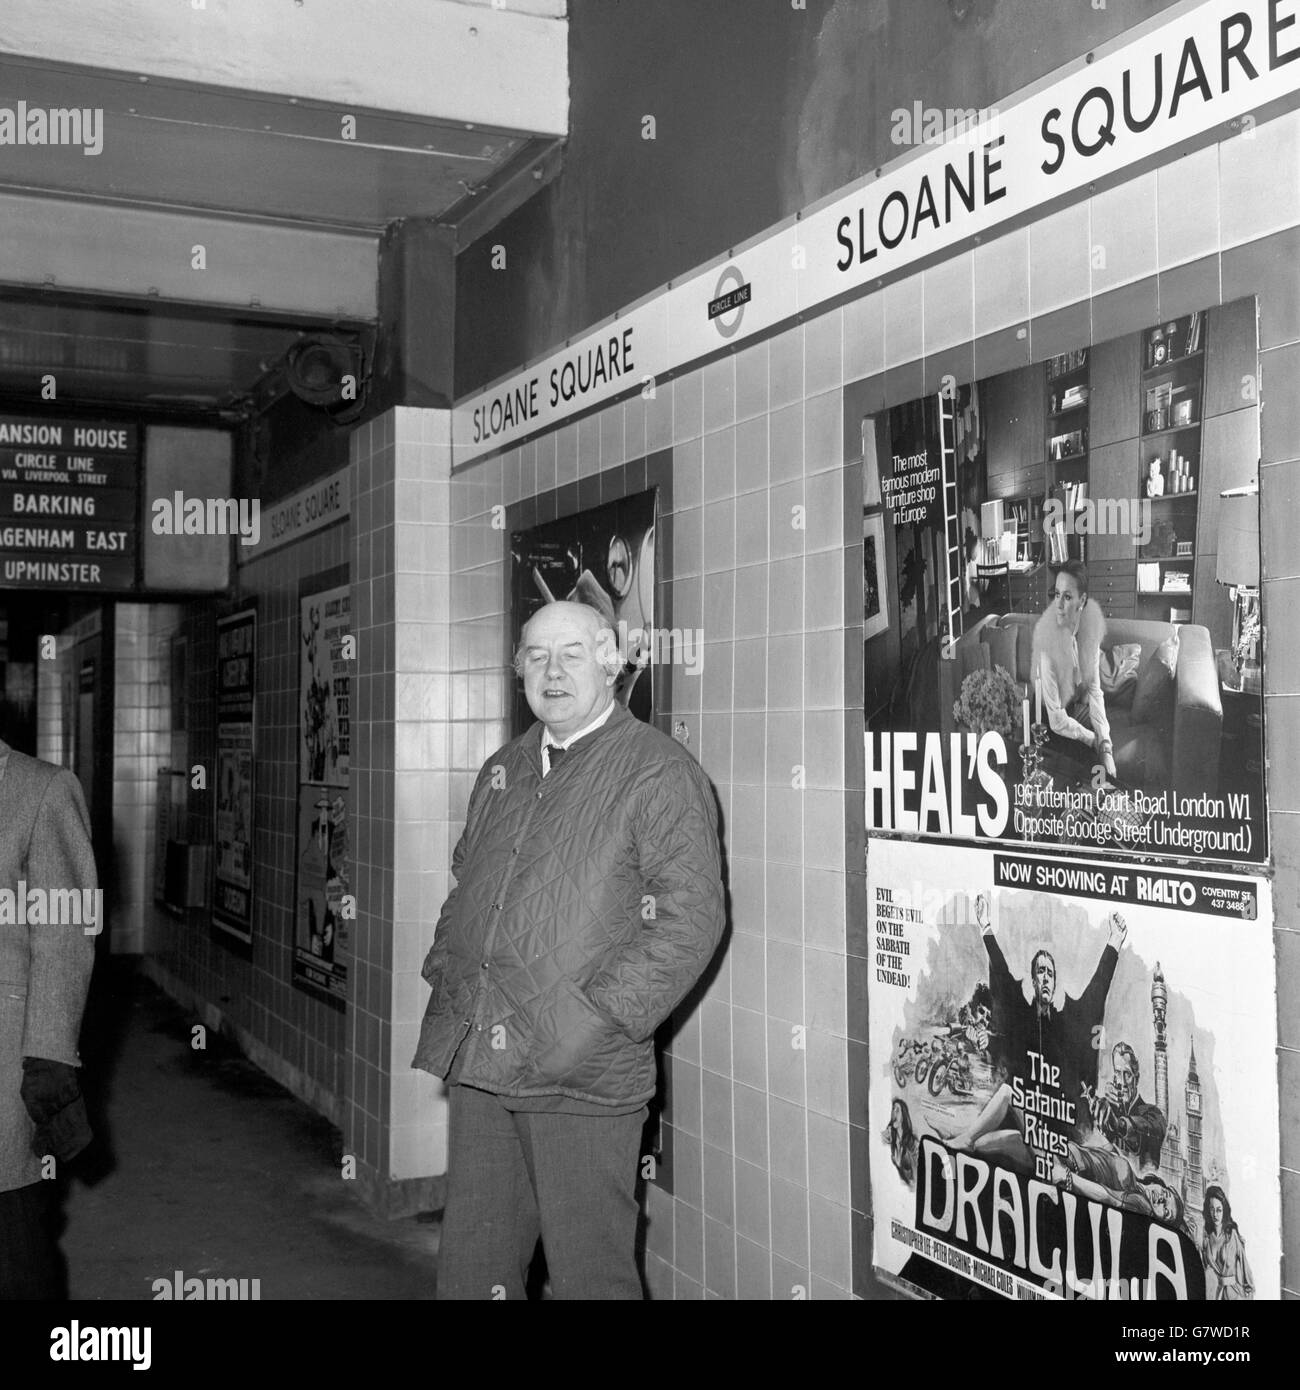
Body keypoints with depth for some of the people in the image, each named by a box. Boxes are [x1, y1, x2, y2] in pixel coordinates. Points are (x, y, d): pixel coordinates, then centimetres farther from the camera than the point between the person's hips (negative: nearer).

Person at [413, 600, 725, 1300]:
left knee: (590, 1271, 3)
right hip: (476, 1062, 7)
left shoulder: (658, 770, -7)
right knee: (470, 1266, 15)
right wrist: (445, 975, 11)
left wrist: (596, 1020, -19)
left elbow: (691, 918, -14)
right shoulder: (502, 771, 16)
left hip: (581, 1079, -6)